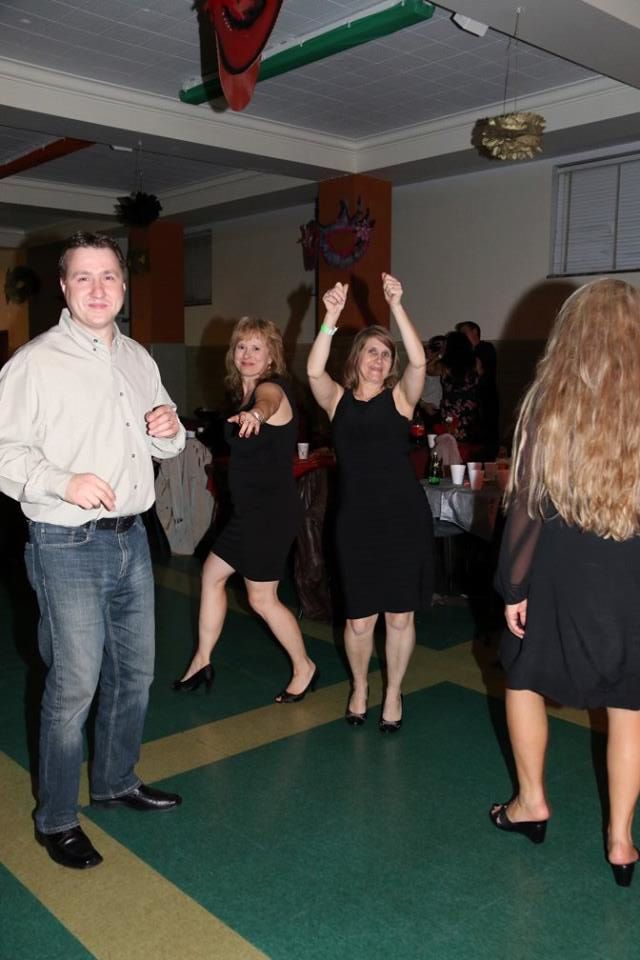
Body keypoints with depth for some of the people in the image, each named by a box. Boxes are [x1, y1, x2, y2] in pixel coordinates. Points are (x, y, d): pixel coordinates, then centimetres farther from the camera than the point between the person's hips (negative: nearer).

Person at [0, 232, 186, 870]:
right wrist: (63, 482, -26)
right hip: (68, 546, -7)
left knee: (135, 672, 17)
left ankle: (115, 781, 38)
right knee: (74, 685, -2)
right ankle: (56, 819, 18)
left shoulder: (138, 359, 10)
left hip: (131, 536, 7)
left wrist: (170, 429, -2)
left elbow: (161, 445, 21)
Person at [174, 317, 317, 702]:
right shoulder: (243, 392, 8)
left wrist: (254, 414, -65)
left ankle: (305, 668, 20)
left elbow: (267, 402, -45)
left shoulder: (272, 387, -19)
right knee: (212, 573, 14)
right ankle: (202, 662, 28)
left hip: (272, 511, -9)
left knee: (262, 598, 0)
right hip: (251, 509, 9)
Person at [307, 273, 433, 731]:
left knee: (400, 615, 8)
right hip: (356, 518, 0)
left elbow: (419, 361, -16)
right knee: (359, 619, 4)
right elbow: (314, 370, -15)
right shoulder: (338, 399, 4)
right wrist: (331, 319, -26)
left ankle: (393, 693, 31)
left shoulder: (399, 396, 2)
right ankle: (359, 687, 33)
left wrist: (397, 307, -25)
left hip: (405, 517, 0)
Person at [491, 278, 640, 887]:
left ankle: (531, 802, 32)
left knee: (523, 676, 22)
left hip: (563, 575, -1)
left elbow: (527, 506, -10)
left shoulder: (550, 403, -12)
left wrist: (513, 586, -2)